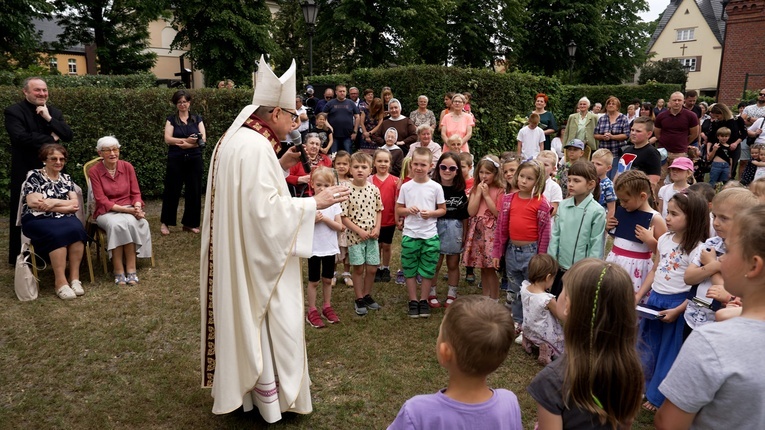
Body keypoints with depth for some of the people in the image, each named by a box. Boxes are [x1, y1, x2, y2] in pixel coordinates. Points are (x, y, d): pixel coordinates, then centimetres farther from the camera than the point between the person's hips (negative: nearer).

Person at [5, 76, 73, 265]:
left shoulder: (54, 112, 11)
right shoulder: (13, 111, -5)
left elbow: (68, 136, -1)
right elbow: (21, 136, -20)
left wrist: (49, 118, -12)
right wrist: (51, 139, -11)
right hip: (25, 172, -4)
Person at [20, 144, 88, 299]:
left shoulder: (66, 178, 17)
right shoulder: (34, 176, 4)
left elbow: (75, 204, 6)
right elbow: (34, 203, -9)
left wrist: (53, 202, -10)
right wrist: (65, 205, -7)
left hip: (64, 219, 4)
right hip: (37, 220, -3)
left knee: (76, 229, -32)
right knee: (57, 234, -37)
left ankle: (74, 277, -28)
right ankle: (60, 282, -33)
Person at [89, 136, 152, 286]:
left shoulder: (127, 167, 1)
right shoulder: (94, 171, -6)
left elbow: (136, 193, 3)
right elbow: (102, 200, -11)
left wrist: (136, 208, -18)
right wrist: (126, 209, -22)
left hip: (129, 208, 2)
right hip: (106, 211, -2)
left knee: (130, 222, -34)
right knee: (116, 224, -37)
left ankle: (131, 268, -29)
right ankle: (119, 270, -28)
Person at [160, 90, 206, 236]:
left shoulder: (197, 119, 10)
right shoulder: (171, 120, 6)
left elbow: (203, 139, -2)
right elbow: (167, 139, -7)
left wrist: (188, 145, -16)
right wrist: (186, 140, -19)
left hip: (194, 160, 2)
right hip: (175, 160, -2)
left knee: (194, 191, 3)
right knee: (172, 191, 1)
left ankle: (189, 223, 14)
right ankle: (165, 222, 13)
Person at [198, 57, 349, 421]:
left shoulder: (236, 139, 10)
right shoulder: (256, 147, -22)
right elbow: (266, 209, -27)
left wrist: (280, 166, 11)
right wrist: (314, 202, -20)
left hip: (238, 254, 10)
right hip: (257, 255, -10)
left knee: (249, 320, 19)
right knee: (269, 324, 3)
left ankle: (244, 387, 34)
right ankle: (271, 404, 17)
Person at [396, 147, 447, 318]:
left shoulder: (436, 187, -3)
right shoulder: (406, 187, 0)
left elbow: (443, 209, 4)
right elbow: (398, 210, 7)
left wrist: (431, 213, -15)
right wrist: (408, 210, -14)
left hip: (430, 235, -1)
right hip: (410, 234, 1)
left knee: (428, 270, 7)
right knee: (410, 270, 8)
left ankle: (424, 300, 23)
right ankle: (413, 301, 22)